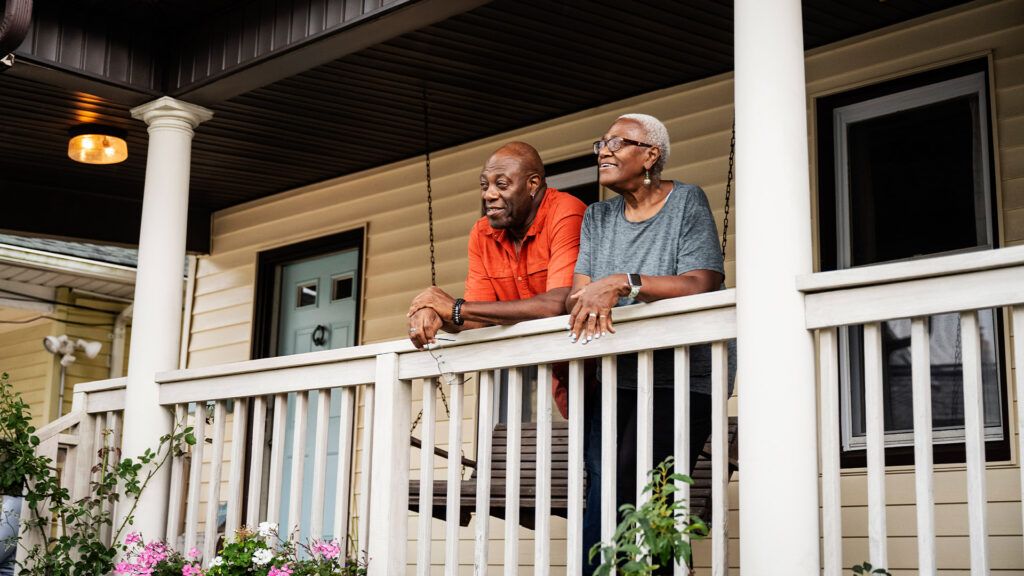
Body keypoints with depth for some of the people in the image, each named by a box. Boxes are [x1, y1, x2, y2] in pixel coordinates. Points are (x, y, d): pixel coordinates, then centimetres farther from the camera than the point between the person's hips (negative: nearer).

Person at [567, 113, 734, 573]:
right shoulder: (597, 217, 17)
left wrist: (623, 284, -21)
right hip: (611, 382, 4)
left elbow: (702, 286, -12)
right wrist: (593, 302, -15)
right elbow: (577, 293, 8)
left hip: (678, 382, -4)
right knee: (602, 498, -13)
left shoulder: (686, 202, 1)